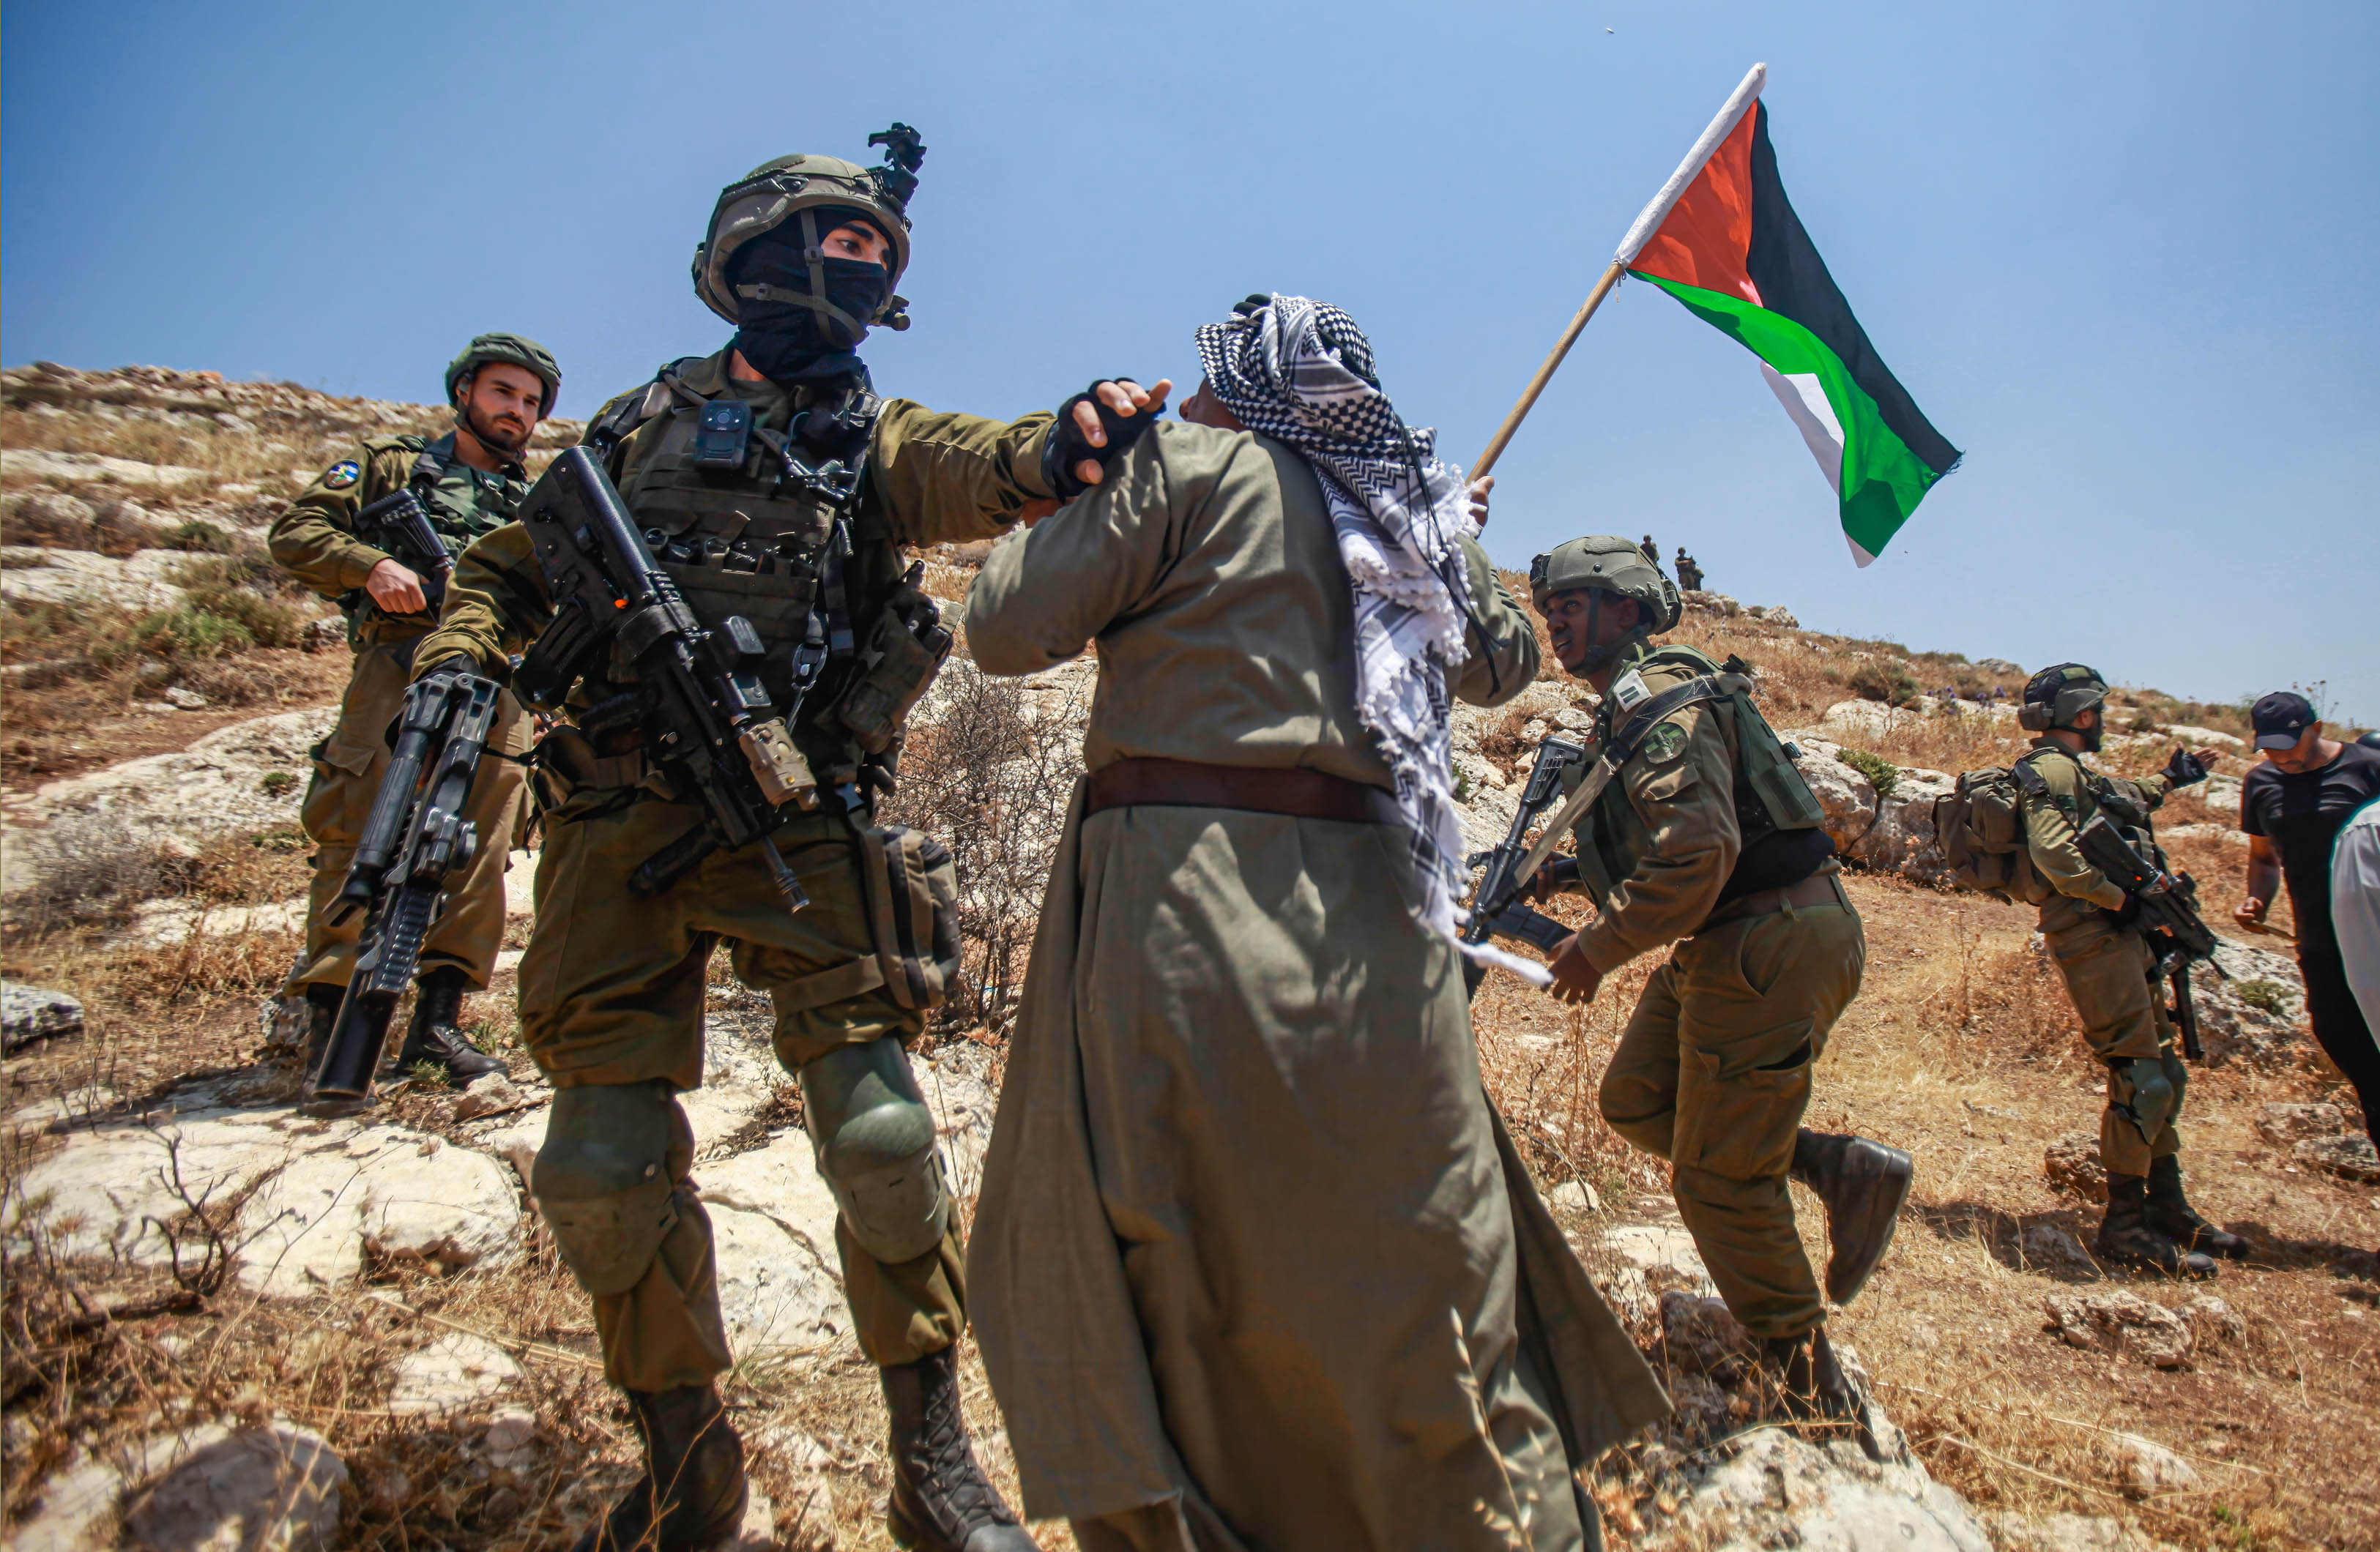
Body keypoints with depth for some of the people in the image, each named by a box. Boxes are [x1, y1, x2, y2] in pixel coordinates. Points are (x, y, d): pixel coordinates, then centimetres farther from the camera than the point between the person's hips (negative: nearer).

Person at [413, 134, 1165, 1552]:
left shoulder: (875, 437, 10)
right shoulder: (642, 422, 15)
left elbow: (980, 473, -12)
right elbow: (507, 568, 20)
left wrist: (1063, 445, -35)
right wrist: (455, 668, 0)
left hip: (803, 828, -1)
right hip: (618, 831, 2)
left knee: (881, 1131, -10)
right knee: (605, 1164, 4)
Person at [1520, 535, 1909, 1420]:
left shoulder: (1654, 694, -16)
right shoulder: (1630, 704, 16)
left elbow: (1700, 848, -29)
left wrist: (1597, 948, -20)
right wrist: (1582, 874, 10)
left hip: (1773, 948, -10)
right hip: (1730, 944, 10)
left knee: (1718, 1181, 0)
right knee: (1635, 1100, 16)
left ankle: (1815, 1399, 19)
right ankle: (1844, 1171, 19)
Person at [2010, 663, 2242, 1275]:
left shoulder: (2073, 773, 21)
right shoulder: (2053, 770, -11)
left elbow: (2122, 801, 45)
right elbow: (2053, 851, -26)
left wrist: (2166, 780, 54)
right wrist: (2116, 899, -20)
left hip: (2120, 937, 11)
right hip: (2094, 940, -11)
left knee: (2163, 1075, 15)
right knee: (2140, 1078, -9)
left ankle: (2167, 1209, 25)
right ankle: (2125, 1225, -2)